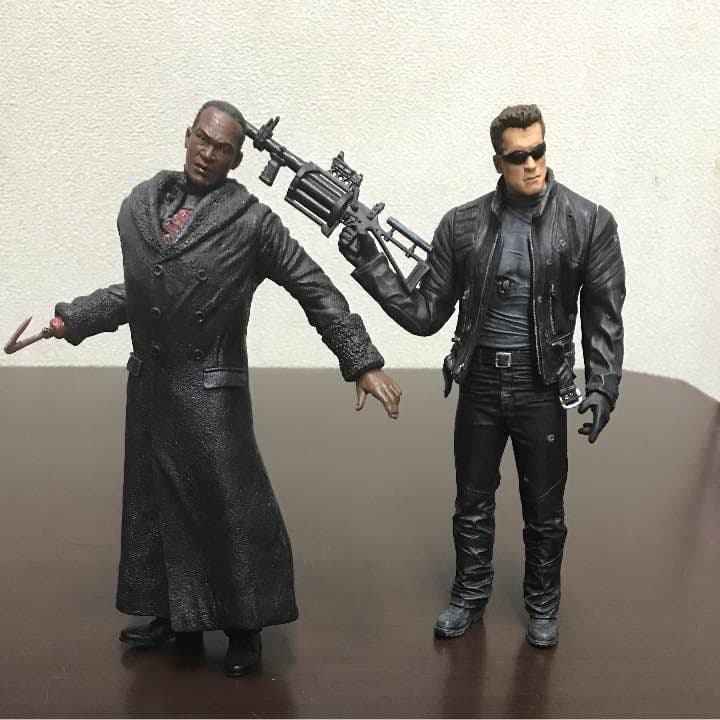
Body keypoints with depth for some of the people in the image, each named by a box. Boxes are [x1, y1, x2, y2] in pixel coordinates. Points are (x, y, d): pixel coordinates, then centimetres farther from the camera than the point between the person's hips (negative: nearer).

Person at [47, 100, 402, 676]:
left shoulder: (251, 221, -9)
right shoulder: (140, 204, 5)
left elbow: (317, 292, -8)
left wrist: (363, 362, -12)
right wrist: (69, 319, 12)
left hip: (211, 391, -5)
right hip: (148, 386, 6)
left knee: (232, 508, 2)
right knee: (155, 503, 15)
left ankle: (245, 627, 20)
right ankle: (175, 613, 33)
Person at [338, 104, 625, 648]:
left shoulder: (590, 223, -8)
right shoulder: (462, 226, -4)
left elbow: (605, 317, -3)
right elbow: (426, 316, -3)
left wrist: (602, 387, -12)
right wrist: (370, 265, -12)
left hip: (542, 389, -1)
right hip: (479, 384, 2)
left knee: (544, 510, 13)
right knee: (473, 503, 15)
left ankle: (543, 604, 34)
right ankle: (470, 595, 36)